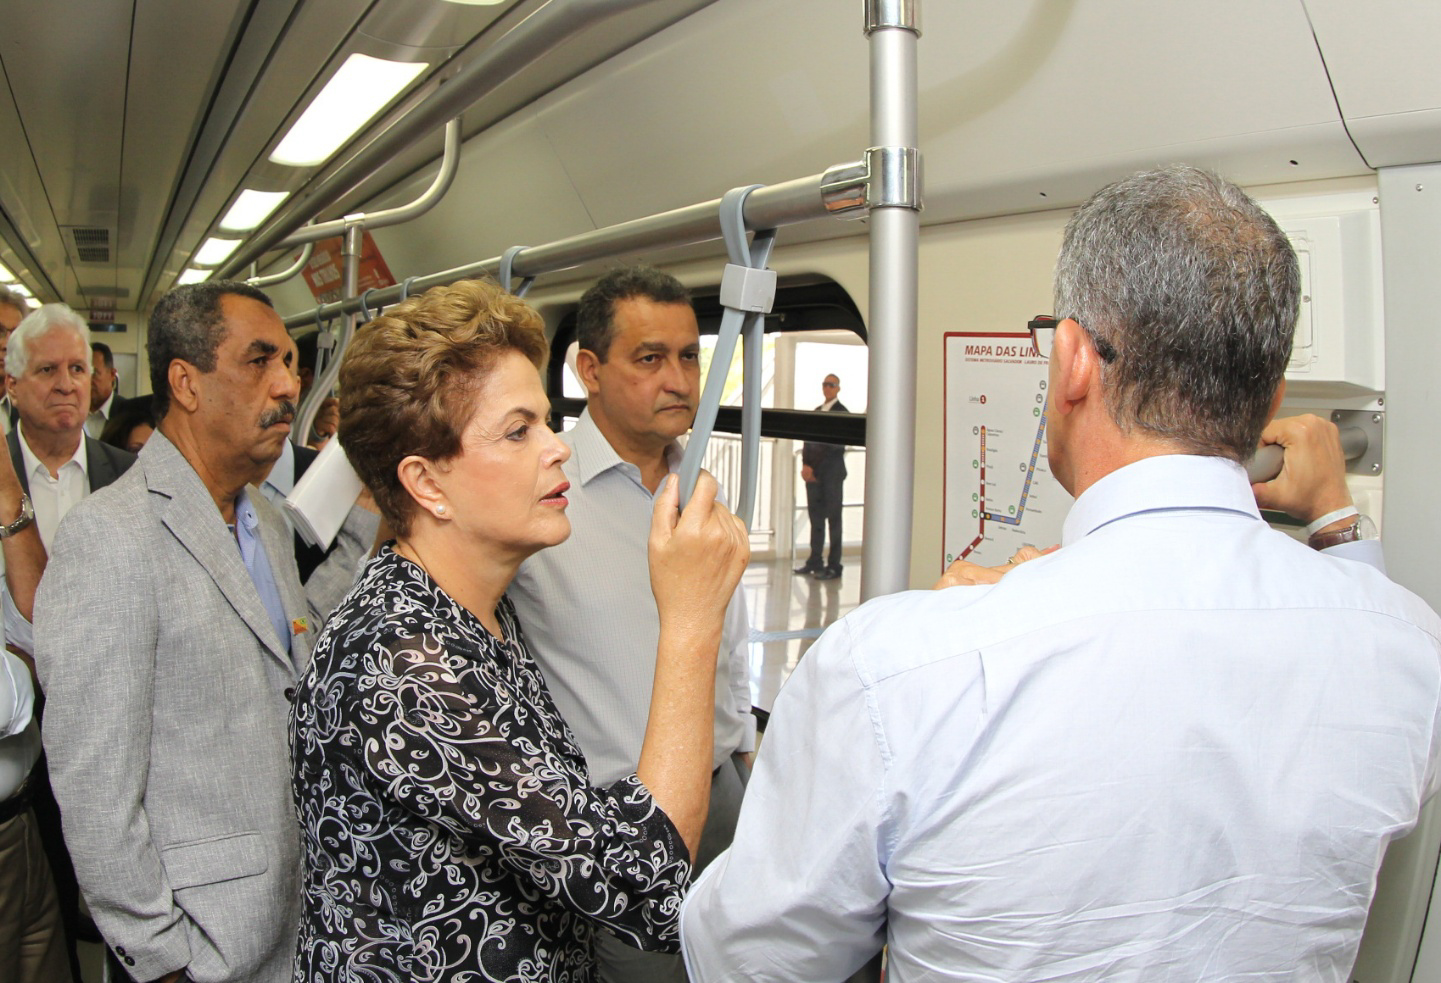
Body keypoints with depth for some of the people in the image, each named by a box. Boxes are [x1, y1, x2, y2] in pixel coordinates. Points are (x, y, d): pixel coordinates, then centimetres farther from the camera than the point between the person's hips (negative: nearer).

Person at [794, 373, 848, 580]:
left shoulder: (841, 412, -4)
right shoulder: (817, 411, 16)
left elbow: (836, 444, -10)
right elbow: (808, 440, 12)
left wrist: (812, 466, -10)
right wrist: (805, 464, -3)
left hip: (832, 472, -6)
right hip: (813, 472, 6)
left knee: (833, 518, -3)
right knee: (815, 517, 10)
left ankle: (834, 566, 0)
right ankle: (815, 561, 18)